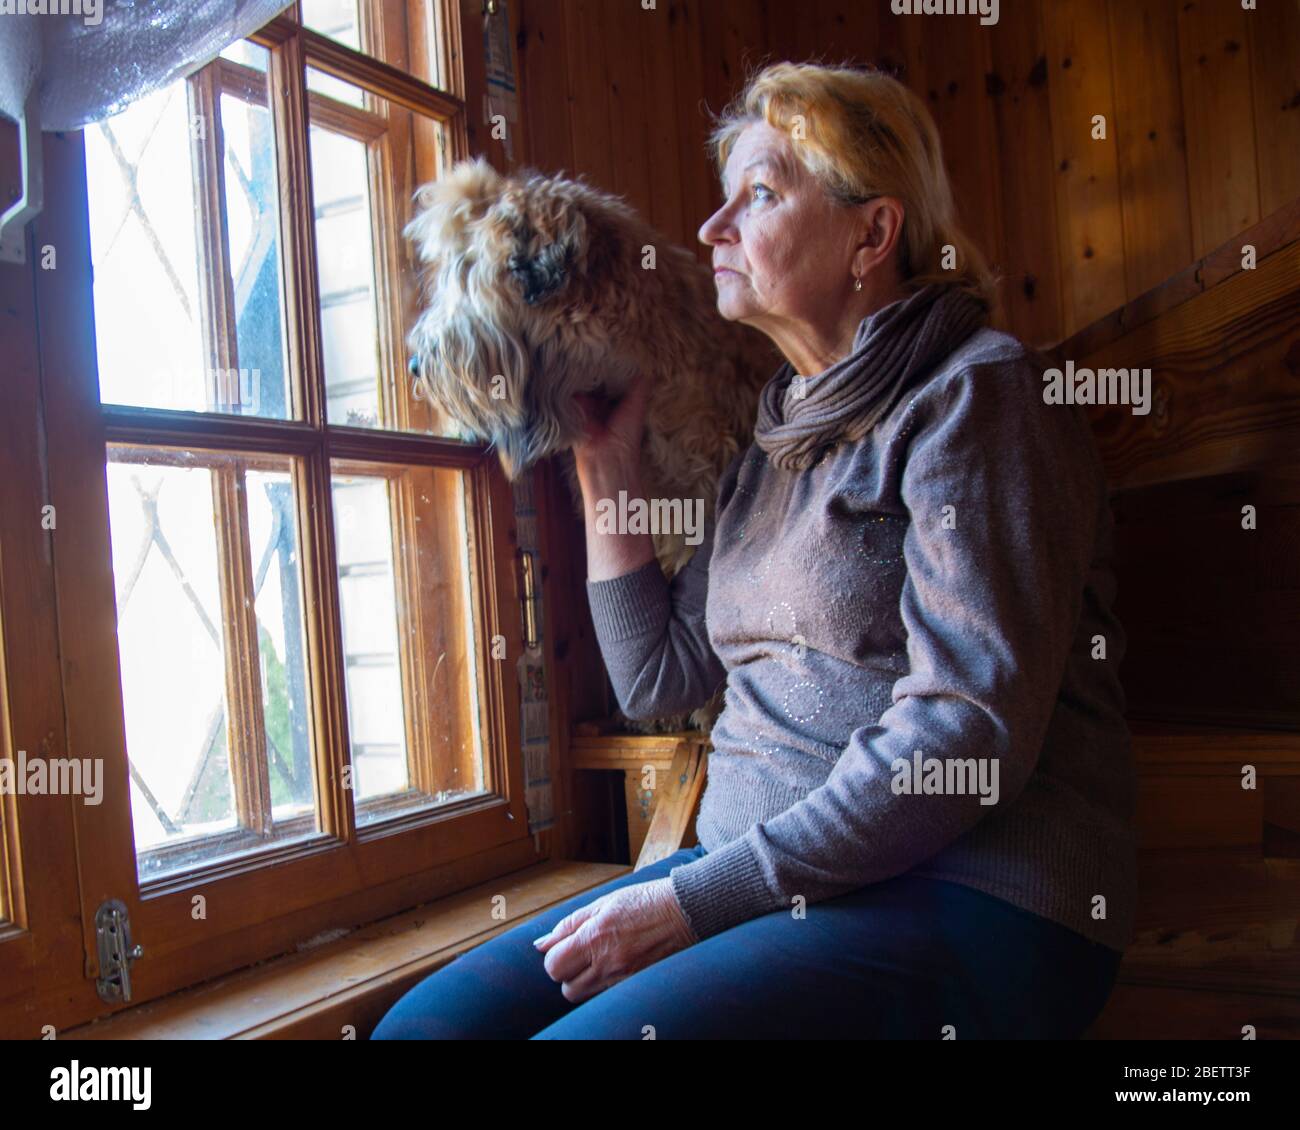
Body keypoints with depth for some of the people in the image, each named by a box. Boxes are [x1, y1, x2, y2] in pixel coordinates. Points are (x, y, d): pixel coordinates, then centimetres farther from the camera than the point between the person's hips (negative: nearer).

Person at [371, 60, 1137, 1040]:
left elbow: (973, 730, -18)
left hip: (963, 899, -6)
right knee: (424, 1022, -6)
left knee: (581, 1034, -26)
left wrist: (694, 900, -16)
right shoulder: (779, 437, 16)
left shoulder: (975, 391, -7)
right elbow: (657, 676, 18)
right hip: (770, 880, 7)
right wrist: (607, 471, 11)